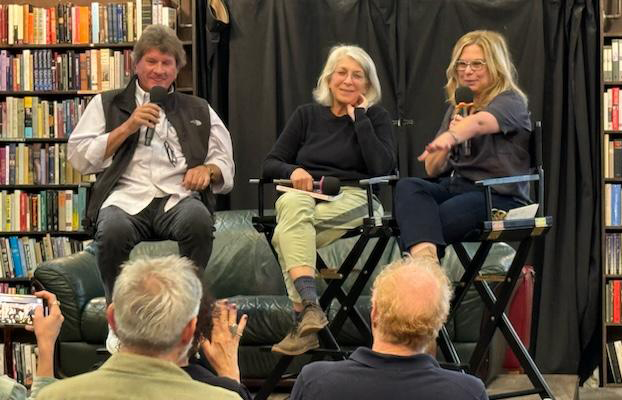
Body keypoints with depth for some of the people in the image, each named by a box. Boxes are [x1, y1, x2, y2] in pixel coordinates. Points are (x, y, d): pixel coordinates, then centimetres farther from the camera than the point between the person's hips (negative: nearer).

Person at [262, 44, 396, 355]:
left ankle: (303, 318, -32)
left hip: (352, 199, -2)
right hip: (305, 194, 2)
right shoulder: (307, 115, 18)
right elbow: (270, 165, 13)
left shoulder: (375, 118, 12)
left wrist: (359, 118, -4)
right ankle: (310, 307, -48)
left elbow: (382, 168, -7)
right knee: (292, 203, -37)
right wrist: (293, 171, -10)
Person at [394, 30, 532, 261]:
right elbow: (433, 170, 21)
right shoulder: (456, 107, 22)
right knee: (408, 187, -29)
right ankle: (425, 258, -54)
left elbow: (479, 122, -27)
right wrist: (445, 147, -1)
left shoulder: (510, 101, 0)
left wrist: (450, 137, -48)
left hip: (499, 196, -6)